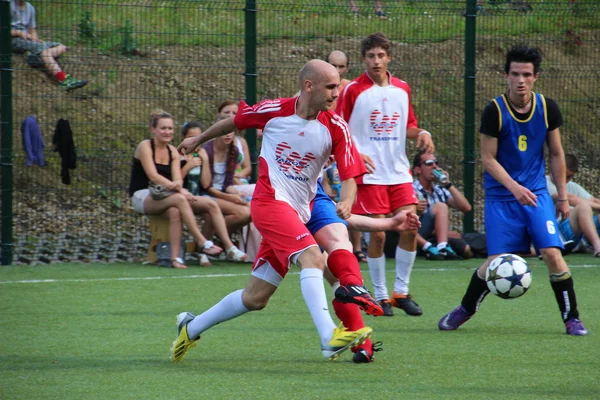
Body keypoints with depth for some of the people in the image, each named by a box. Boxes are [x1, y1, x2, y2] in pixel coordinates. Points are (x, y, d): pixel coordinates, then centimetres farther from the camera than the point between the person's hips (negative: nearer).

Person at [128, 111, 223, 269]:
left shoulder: (173, 152, 12)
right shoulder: (145, 147, -6)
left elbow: (177, 178, -1)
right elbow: (153, 176, -16)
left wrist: (177, 185, -28)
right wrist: (179, 189, -26)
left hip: (161, 198, 5)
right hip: (141, 197, -5)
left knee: (174, 211, -32)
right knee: (180, 199, -31)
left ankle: (175, 257, -37)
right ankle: (203, 243, -33)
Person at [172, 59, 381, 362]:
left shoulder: (335, 127, -2)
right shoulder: (274, 111, -5)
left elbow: (350, 176, -5)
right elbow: (234, 122, 14)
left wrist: (346, 204, -28)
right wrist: (198, 140, 28)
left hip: (300, 211, 4)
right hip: (270, 201, -4)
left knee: (255, 298, 6)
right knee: (312, 257, -28)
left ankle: (191, 328, 26)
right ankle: (329, 338, -40)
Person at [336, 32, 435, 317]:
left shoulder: (402, 89, 10)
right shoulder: (353, 90, -4)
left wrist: (421, 133, -1)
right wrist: (356, 154, -18)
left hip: (399, 171, 4)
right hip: (369, 173, -4)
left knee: (410, 228, -4)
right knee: (378, 233, -5)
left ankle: (401, 292, 9)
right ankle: (380, 296, 8)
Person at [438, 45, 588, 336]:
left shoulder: (547, 108, -2)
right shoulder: (495, 111, -12)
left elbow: (556, 154, 8)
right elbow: (487, 158, -10)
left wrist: (562, 195, 8)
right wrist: (514, 188, -21)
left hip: (536, 193, 2)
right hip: (501, 195, -2)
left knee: (552, 253, -12)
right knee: (497, 260, -6)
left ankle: (571, 319, 0)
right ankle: (465, 309, 19)